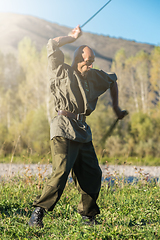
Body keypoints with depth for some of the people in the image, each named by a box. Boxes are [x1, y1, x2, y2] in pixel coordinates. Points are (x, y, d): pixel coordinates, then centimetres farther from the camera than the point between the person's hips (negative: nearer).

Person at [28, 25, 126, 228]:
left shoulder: (95, 77, 19)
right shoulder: (61, 72, 4)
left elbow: (113, 80, 37)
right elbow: (52, 45, 1)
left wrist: (115, 106, 35)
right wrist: (73, 37, 11)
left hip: (83, 131, 7)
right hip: (63, 129, -6)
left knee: (92, 174, 5)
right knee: (61, 171, -20)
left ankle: (87, 215, 20)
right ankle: (38, 212, -15)